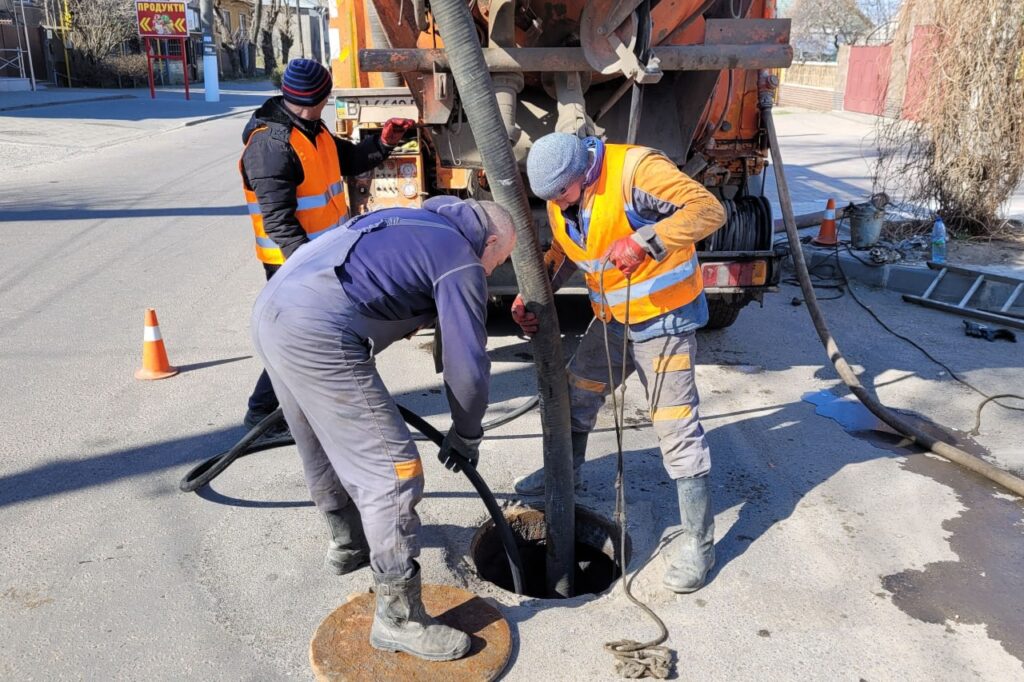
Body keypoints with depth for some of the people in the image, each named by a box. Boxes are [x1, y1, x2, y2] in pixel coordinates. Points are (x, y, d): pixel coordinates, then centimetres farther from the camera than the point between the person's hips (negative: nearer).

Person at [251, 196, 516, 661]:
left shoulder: (416, 222, 25)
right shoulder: (462, 262, 0)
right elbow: (468, 366, -3)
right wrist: (465, 437, 13)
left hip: (270, 310, 10)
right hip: (318, 335, -10)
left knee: (325, 447, 28)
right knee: (392, 469, -3)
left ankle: (348, 544, 50)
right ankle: (398, 618, 7)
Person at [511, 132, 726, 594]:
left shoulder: (634, 170, -25)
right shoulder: (559, 194, 0)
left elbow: (708, 209, -29)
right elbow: (562, 252, 12)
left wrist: (644, 241, -40)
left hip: (664, 318, -8)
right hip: (611, 318, 8)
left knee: (676, 427, -6)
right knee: (576, 394, 21)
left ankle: (697, 541, 7)